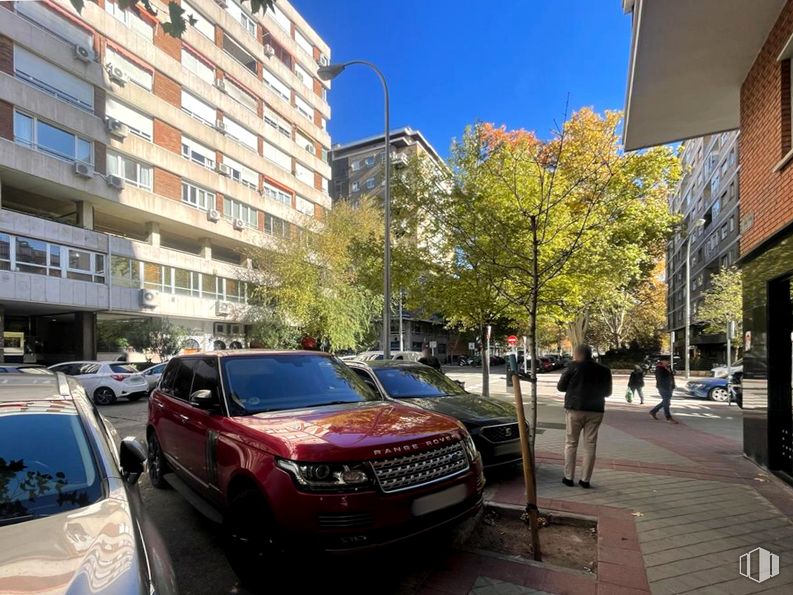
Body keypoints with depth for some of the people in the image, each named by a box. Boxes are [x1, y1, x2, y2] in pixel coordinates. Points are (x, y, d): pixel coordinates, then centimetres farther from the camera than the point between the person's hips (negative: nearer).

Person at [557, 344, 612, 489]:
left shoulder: (573, 367, -6)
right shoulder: (604, 370, 5)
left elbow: (560, 387, 1)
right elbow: (607, 392, 16)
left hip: (575, 409, -3)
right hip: (595, 411, 3)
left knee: (571, 443, 7)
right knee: (590, 445, 8)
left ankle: (569, 477, 9)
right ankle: (585, 480, 11)